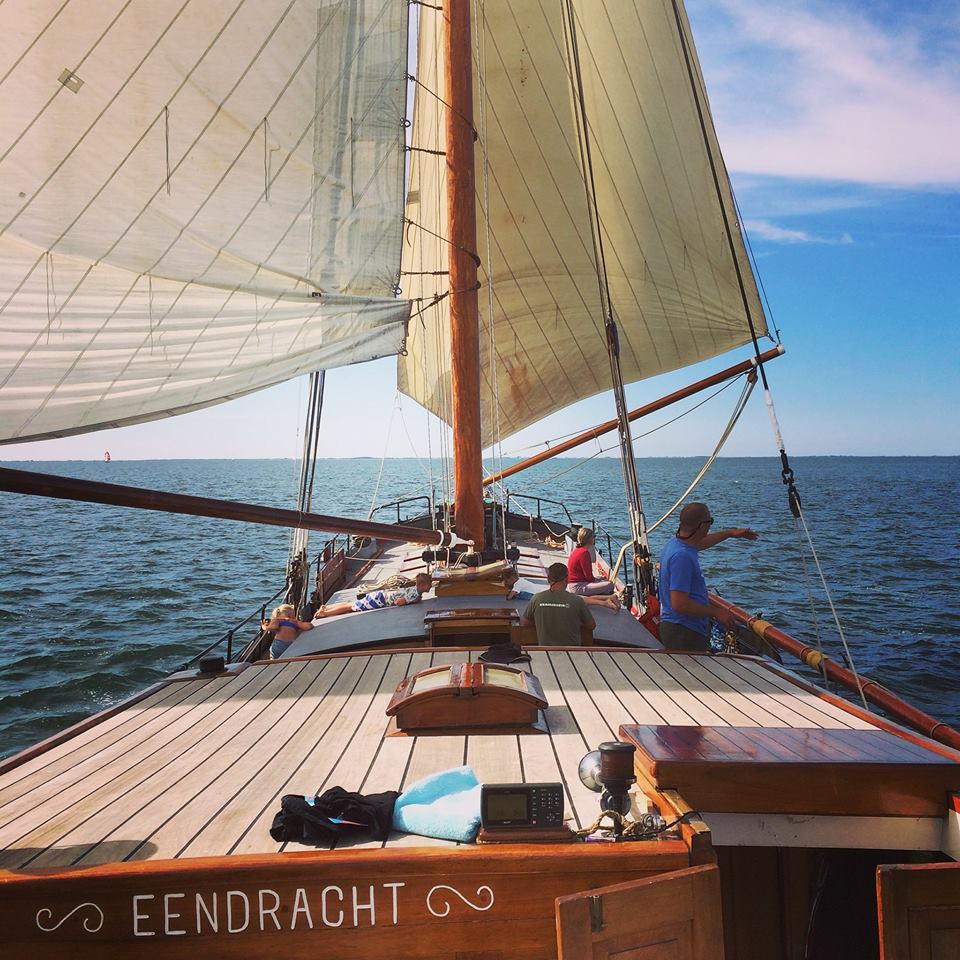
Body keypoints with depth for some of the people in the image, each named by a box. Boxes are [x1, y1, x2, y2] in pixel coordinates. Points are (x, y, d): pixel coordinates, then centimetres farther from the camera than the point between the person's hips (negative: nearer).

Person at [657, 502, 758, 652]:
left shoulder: (676, 543, 7)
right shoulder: (681, 556, -25)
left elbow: (700, 543, 33)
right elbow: (679, 604, -28)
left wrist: (731, 533, 43)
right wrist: (716, 612, -17)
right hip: (684, 633, -10)